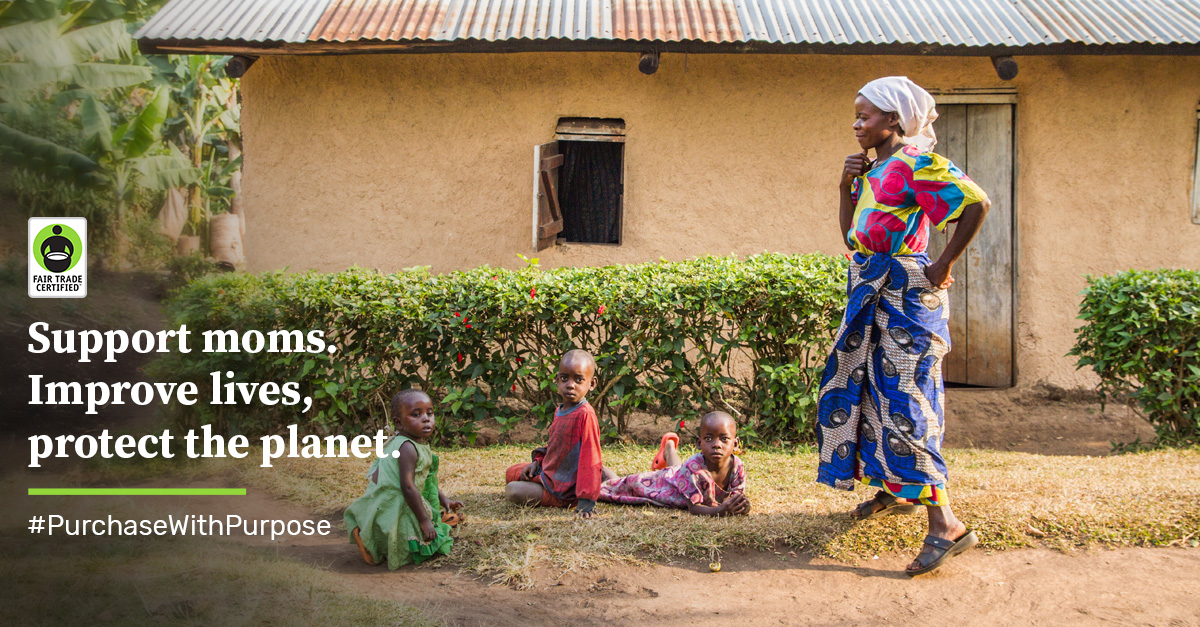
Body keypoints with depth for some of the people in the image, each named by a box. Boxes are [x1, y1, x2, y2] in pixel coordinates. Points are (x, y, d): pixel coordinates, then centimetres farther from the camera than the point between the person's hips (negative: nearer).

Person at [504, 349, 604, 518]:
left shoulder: (585, 415, -26)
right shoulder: (560, 411, 2)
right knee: (511, 473, 26)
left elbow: (591, 459, -28)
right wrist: (538, 461, 3)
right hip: (547, 472, 10)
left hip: (564, 489, -10)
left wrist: (586, 500, -29)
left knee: (513, 491, -22)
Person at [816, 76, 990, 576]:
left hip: (904, 290, -10)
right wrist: (847, 187, 4)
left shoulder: (915, 163, -11)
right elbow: (850, 235, 16)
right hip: (871, 290, 10)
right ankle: (894, 491, 35)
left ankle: (946, 524, -12)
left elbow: (977, 203, -19)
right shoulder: (872, 171, 16)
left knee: (902, 396, -13)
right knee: (861, 383, 17)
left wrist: (945, 264, -17)